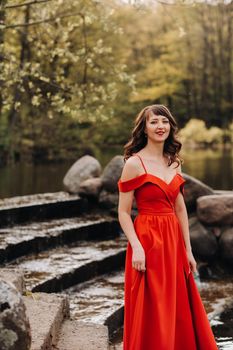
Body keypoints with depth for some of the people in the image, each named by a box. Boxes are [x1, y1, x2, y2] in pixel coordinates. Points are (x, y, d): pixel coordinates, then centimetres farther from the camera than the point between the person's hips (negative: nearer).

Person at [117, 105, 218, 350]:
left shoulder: (174, 163, 10)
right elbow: (123, 212, -9)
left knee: (180, 313, 12)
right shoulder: (134, 163, -9)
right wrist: (136, 247, -20)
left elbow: (180, 209, 14)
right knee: (151, 315, 1)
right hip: (147, 241, -6)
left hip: (173, 241, 6)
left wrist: (188, 250, 12)